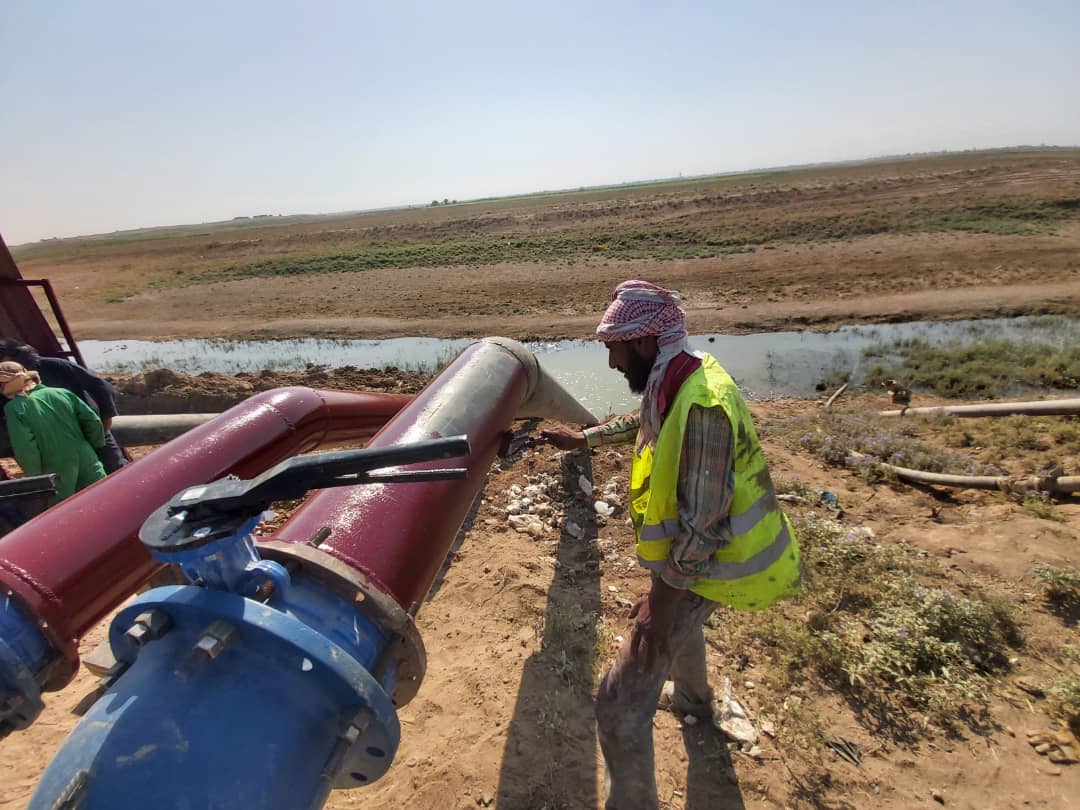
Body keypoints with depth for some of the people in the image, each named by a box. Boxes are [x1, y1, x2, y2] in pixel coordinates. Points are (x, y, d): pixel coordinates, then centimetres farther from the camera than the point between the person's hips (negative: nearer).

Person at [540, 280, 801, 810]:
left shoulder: (703, 406, -31)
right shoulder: (675, 382, -2)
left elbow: (704, 521, -29)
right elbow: (642, 425, 19)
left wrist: (663, 597, -22)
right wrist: (583, 438, 22)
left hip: (705, 565, -10)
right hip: (692, 552, 10)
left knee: (620, 704, -6)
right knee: (678, 617, 38)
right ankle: (693, 697, 67)